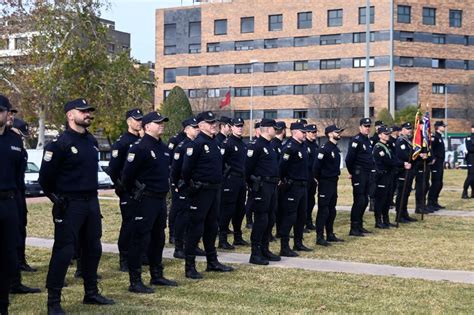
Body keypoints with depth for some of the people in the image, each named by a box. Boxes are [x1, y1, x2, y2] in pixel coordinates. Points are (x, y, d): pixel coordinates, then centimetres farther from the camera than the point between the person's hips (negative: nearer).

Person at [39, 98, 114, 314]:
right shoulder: (60, 143, -13)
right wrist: (57, 198, -7)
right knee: (64, 251, -7)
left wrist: (91, 193, 16)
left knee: (93, 249, 15)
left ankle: (91, 293, 28)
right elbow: (45, 177, -13)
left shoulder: (92, 141, 10)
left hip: (91, 203, 8)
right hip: (69, 205, -8)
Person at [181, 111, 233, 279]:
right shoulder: (197, 144, -15)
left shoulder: (214, 143, 12)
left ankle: (212, 262, 26)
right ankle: (190, 267, 0)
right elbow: (186, 169, -17)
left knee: (211, 227, 15)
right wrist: (191, 187, -7)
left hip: (214, 190, 9)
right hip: (201, 191, -9)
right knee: (195, 228, -4)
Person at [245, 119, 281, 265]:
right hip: (261, 186, -9)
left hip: (271, 187, 9)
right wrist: (252, 185, -7)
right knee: (261, 220, -7)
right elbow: (248, 168, -14)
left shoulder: (269, 146, 16)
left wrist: (275, 182, 16)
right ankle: (255, 254, -2)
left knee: (270, 219, 13)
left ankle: (265, 250, 23)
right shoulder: (257, 146, -13)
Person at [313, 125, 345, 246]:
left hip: (334, 182, 9)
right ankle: (319, 237, -3)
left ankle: (330, 235, 24)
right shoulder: (324, 148, -17)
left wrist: (336, 175, 14)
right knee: (323, 210, -6)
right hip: (325, 183, -9)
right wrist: (318, 179, -10)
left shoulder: (336, 149, 12)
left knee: (332, 210, 15)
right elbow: (316, 165, -20)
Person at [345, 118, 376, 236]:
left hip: (368, 174, 9)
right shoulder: (356, 140, -12)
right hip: (359, 174, -9)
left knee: (365, 201, 11)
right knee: (359, 201, -9)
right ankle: (354, 228, -6)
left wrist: (372, 171, 15)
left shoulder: (368, 140, 16)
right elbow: (349, 158, -15)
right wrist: (351, 172, -9)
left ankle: (359, 225, 20)